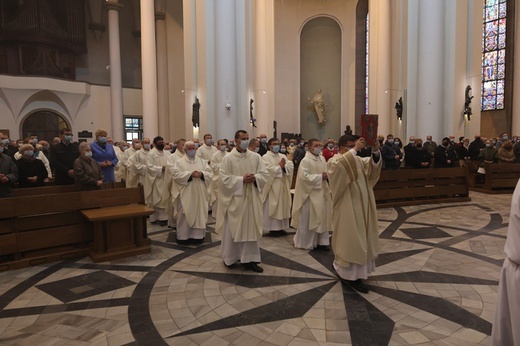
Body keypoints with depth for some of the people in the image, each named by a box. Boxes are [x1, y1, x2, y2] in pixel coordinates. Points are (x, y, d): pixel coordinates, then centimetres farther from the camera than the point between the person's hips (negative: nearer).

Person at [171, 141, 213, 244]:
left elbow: (210, 173, 4)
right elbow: (175, 175, -10)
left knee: (199, 213, 5)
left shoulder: (202, 161, 11)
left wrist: (201, 174, -17)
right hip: (185, 194, -3)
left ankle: (197, 235, 15)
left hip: (199, 193, 3)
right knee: (185, 214, 0)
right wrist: (190, 174, -19)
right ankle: (183, 236, 9)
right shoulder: (179, 162, 3)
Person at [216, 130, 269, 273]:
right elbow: (224, 178, -12)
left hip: (251, 198, 4)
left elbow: (265, 174, 3)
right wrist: (242, 179, -19)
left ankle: (249, 259, 14)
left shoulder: (256, 157, 5)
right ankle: (229, 257, 26)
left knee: (250, 228, 6)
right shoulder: (228, 158, -7)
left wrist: (254, 178, -16)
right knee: (232, 229, 7)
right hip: (234, 198, -3)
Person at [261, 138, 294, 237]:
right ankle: (273, 228, 6)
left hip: (283, 186, 6)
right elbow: (268, 170, -19)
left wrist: (284, 166, -17)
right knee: (272, 207, -2)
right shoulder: (265, 157, -5)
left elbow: (291, 166, 2)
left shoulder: (283, 156, 14)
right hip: (272, 186, -6)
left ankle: (281, 227, 18)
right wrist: (279, 166, -12)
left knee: (283, 206, 9)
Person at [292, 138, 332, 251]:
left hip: (322, 192, 8)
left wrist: (327, 175, -5)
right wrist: (320, 177, -19)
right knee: (308, 219, 1)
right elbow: (304, 176, -21)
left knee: (322, 217, 10)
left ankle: (321, 242, 20)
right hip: (310, 193, -7)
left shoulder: (322, 158, 9)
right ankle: (305, 242, 15)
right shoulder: (305, 161, -13)